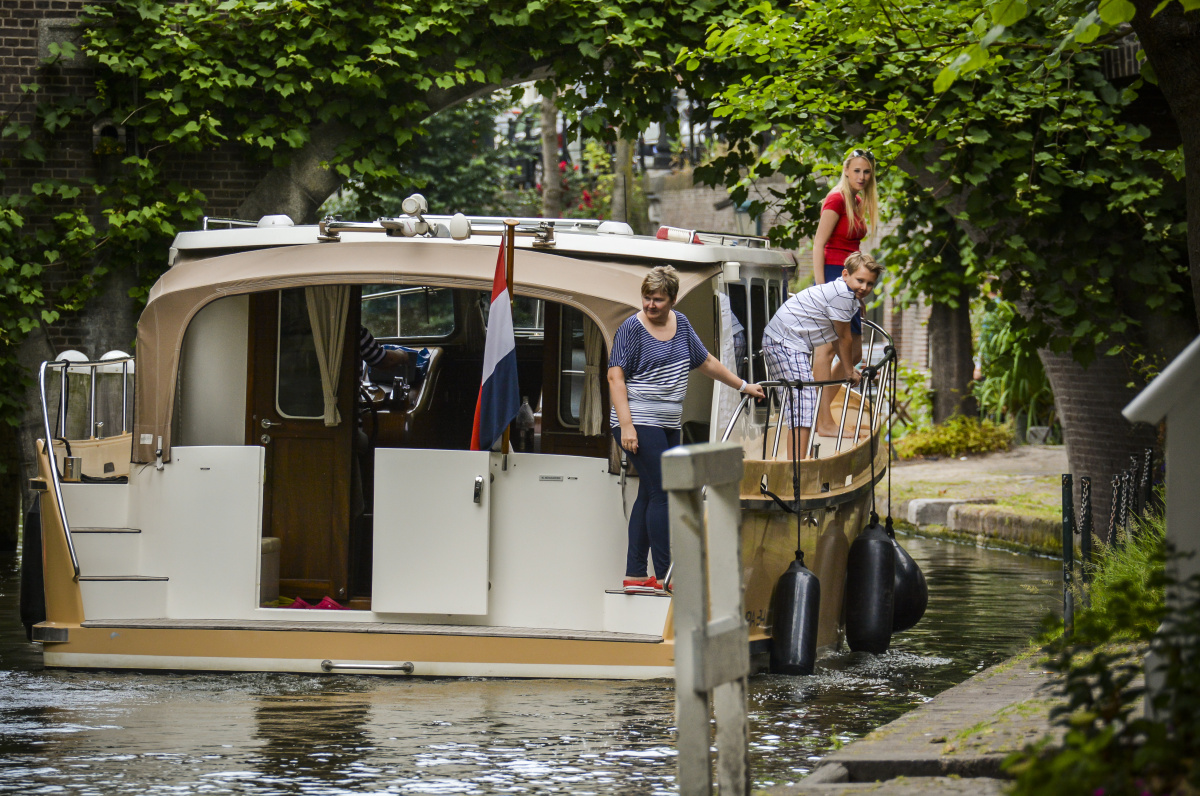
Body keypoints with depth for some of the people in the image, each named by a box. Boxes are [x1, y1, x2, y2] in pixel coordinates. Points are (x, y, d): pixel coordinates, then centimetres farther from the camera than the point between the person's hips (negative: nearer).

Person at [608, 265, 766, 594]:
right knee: (660, 493, -10)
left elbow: (706, 361, 23)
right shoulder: (632, 329, -9)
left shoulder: (680, 324, 11)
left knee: (649, 495, 8)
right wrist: (626, 425, -21)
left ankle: (635, 575, 10)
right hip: (640, 424, -7)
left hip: (668, 426, 8)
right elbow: (615, 377, -13)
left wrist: (743, 386, 27)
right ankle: (665, 575, -9)